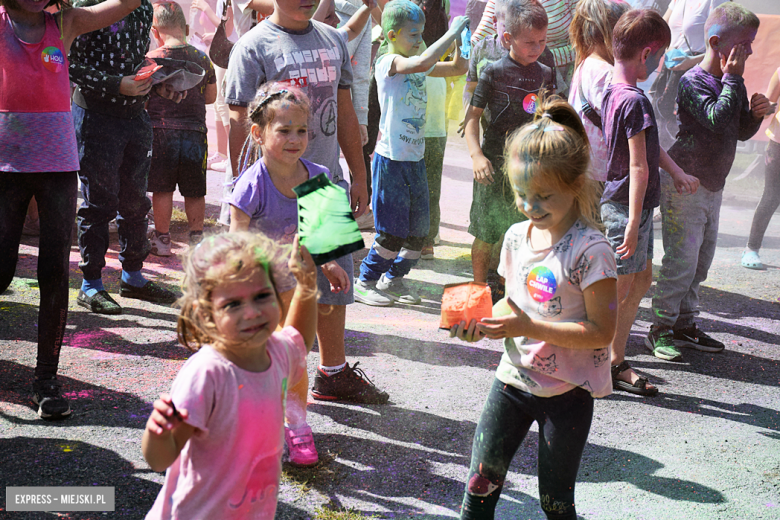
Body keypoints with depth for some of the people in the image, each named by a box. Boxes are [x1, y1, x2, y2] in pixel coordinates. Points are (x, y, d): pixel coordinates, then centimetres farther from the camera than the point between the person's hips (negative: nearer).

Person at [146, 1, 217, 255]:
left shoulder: (151, 58, -7)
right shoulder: (202, 58, 2)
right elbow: (211, 96, 12)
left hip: (161, 131, -2)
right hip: (195, 132, 2)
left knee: (162, 189, 7)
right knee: (194, 191, 11)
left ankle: (162, 239, 14)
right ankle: (197, 237, 18)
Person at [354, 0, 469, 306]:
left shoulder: (415, 67, 11)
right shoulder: (389, 63, -13)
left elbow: (455, 68, 17)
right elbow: (424, 62, -31)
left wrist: (461, 40, 1)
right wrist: (452, 33, -23)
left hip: (416, 160, 8)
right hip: (391, 159, -8)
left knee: (419, 228, 10)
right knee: (392, 231, -3)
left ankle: (393, 279, 27)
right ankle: (364, 282, 15)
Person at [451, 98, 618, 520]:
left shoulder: (590, 250, -19)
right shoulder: (516, 237, 1)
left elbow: (602, 330, -19)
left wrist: (530, 328, -26)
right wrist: (483, 323, -8)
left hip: (567, 392, -5)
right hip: (513, 379, 5)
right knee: (480, 486, 8)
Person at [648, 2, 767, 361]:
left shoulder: (732, 83, 11)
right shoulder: (693, 81, -15)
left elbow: (741, 132, 16)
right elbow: (717, 118, -29)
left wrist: (755, 113, -4)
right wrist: (732, 77, -21)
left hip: (713, 184, 9)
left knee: (701, 261, 14)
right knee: (681, 260, -7)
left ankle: (684, 324, 24)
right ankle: (661, 330, 5)